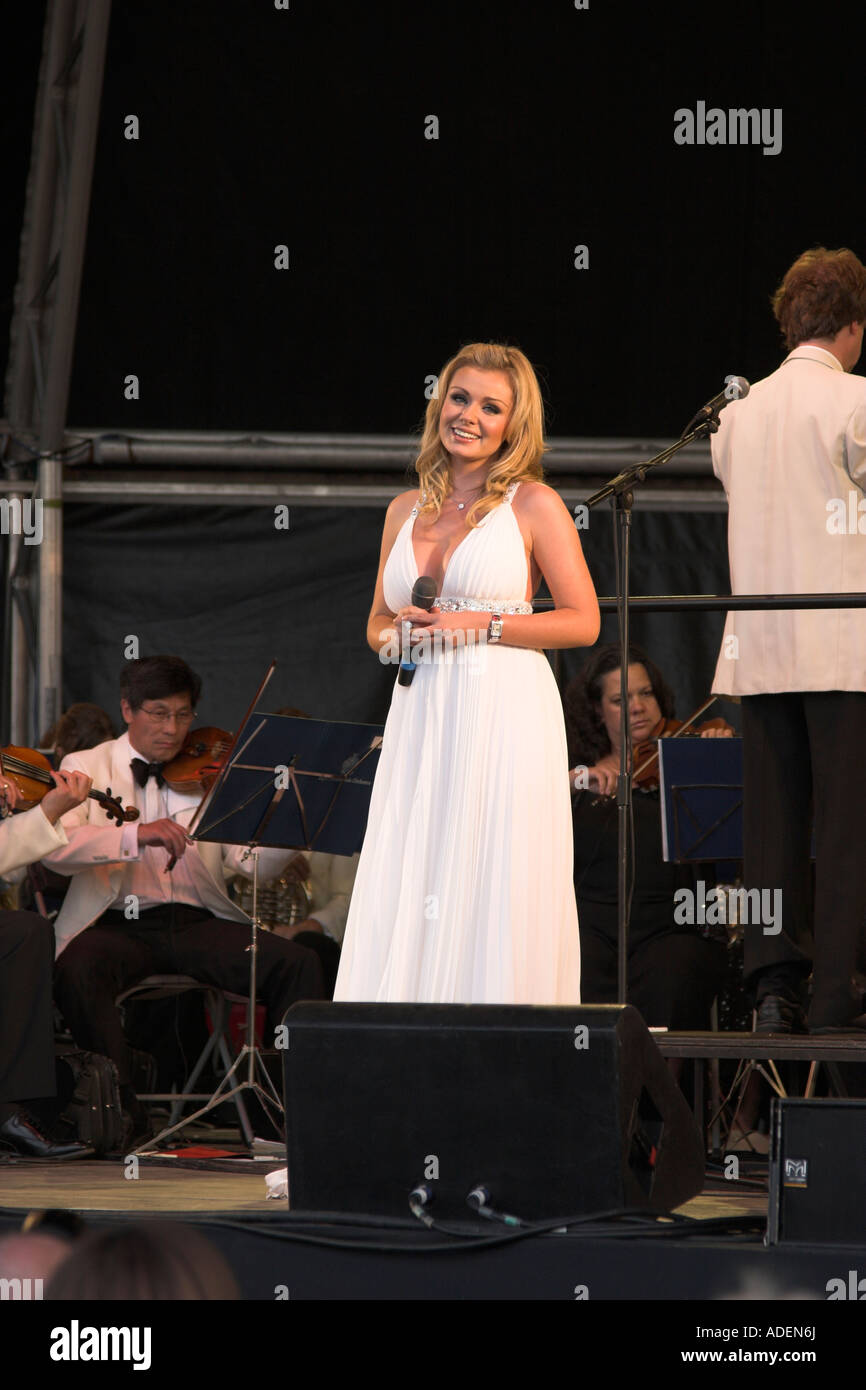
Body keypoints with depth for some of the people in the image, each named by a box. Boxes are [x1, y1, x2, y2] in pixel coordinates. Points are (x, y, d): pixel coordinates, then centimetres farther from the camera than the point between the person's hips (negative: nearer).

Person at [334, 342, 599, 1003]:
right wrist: (393, 633, 0)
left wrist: (481, 625, -11)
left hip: (505, 717, -5)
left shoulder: (533, 504, 2)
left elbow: (583, 621, -2)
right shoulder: (406, 510, 15)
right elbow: (378, 621, 24)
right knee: (403, 901, -1)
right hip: (420, 724, 5)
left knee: (494, 896, -7)